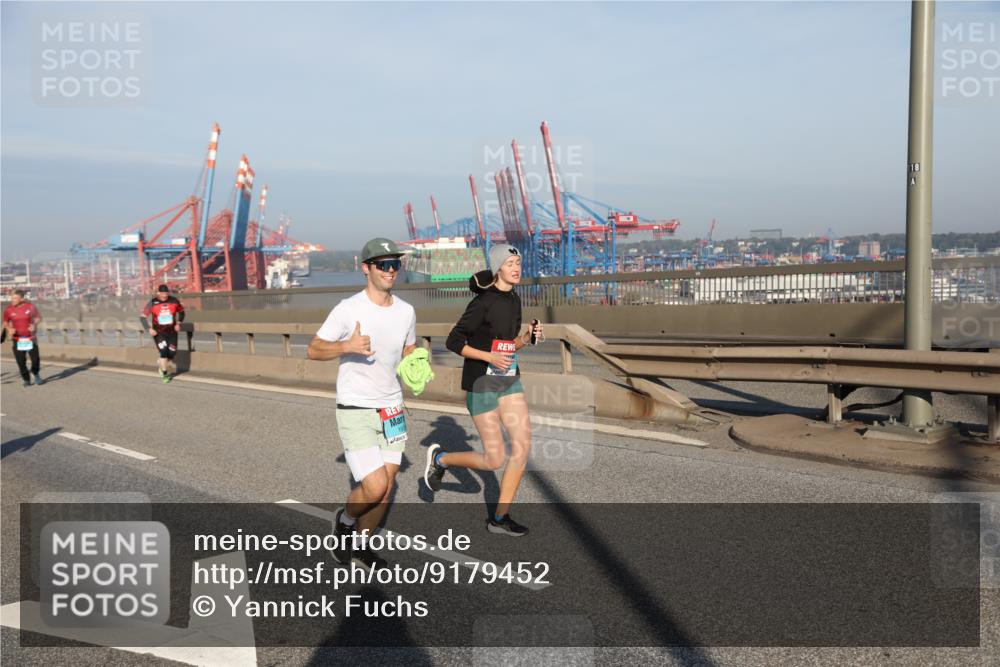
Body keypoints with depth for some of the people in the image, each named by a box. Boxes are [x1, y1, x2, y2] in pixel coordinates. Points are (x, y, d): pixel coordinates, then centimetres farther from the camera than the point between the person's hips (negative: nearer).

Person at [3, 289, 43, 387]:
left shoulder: (30, 306, -6)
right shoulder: (8, 310, -4)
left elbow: (38, 317, 9)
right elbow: (5, 323, 10)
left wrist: (34, 324, -10)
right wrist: (9, 329, -10)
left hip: (30, 339, 0)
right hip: (17, 340, 0)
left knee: (35, 359, -2)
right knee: (21, 362, -2)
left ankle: (36, 373, 28)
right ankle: (26, 380, 16)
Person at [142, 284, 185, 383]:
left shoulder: (174, 301, -5)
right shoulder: (153, 302, -11)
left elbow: (181, 312, 12)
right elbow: (143, 317, -5)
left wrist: (178, 323, -1)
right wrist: (149, 328, -16)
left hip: (172, 331, 3)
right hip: (158, 333, -3)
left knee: (172, 353, 3)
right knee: (163, 351, -14)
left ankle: (161, 362, 37)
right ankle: (165, 374, 0)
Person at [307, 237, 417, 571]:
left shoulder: (406, 311, 4)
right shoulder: (348, 309, -13)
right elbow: (313, 350, -9)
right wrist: (347, 346, -27)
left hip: (392, 408, 6)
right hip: (355, 410, -6)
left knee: (386, 487, 8)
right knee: (375, 486, -14)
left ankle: (359, 546, 29)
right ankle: (345, 520, 18)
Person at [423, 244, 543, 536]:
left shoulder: (514, 299, 7)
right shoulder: (483, 302, -17)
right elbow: (453, 342, -14)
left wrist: (528, 337, -4)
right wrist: (490, 357, -24)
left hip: (509, 380, 7)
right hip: (482, 383, -7)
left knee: (523, 445, -4)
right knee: (495, 460, -3)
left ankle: (500, 517, 8)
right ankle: (440, 458, 24)